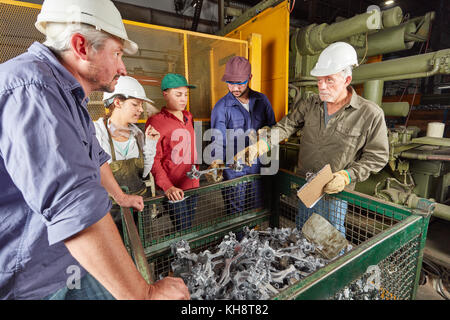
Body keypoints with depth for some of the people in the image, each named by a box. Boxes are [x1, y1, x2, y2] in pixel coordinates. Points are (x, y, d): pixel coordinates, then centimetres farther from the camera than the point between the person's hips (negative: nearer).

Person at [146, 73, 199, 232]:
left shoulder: (189, 117, 12)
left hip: (192, 185, 6)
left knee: (189, 229, 17)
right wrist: (167, 186, -21)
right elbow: (153, 160, -13)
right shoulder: (156, 121, -9)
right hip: (173, 190, -6)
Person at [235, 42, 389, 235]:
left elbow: (377, 157, -5)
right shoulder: (309, 104, 1)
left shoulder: (371, 114, -10)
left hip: (334, 192, -3)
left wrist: (347, 176, -18)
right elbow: (286, 125, -7)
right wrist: (264, 142, -25)